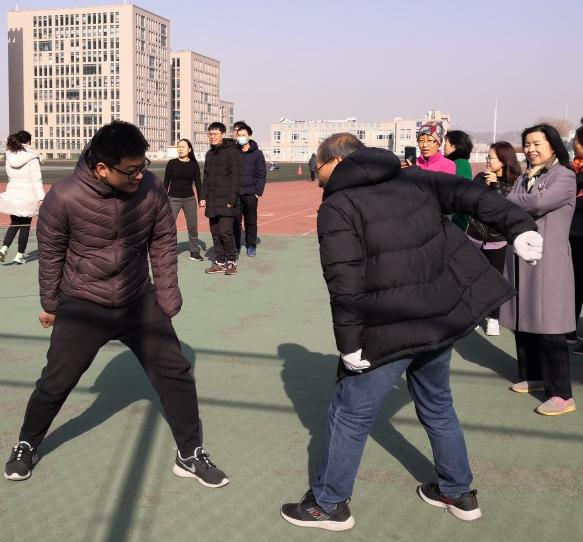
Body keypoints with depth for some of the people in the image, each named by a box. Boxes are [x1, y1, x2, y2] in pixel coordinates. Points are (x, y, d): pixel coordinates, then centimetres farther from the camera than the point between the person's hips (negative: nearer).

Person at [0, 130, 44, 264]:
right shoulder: (32, 158, -12)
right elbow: (36, 180, -15)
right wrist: (41, 197, -15)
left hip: (12, 194, 5)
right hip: (27, 196, -5)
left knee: (14, 223, 18)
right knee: (25, 226, 7)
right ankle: (20, 255, 12)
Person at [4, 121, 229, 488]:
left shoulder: (152, 189, -16)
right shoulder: (64, 198, -23)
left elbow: (163, 244, -2)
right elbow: (51, 253, -6)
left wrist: (167, 300, 1)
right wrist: (50, 305, 5)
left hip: (139, 302, 2)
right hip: (83, 306, -2)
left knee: (177, 374, 1)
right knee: (55, 382, 8)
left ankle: (191, 456, 19)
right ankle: (27, 446, 36)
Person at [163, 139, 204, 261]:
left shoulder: (194, 165, 4)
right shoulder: (172, 163, -1)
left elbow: (198, 183, 7)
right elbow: (166, 183, 1)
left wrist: (201, 199, -1)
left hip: (189, 199, 2)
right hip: (174, 199, -2)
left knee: (193, 226, 6)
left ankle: (194, 252, 18)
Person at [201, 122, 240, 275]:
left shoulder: (231, 152, -7)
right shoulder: (210, 154, 16)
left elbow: (235, 177, -12)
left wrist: (231, 199, -16)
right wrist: (204, 197, 11)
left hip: (226, 201, -7)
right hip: (212, 202, 7)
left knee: (225, 231, -11)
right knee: (215, 233, 8)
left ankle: (231, 261, 4)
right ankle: (220, 262, 17)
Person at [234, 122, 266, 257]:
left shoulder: (257, 153, 2)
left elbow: (262, 174, 0)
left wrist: (258, 192, -7)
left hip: (251, 194, -1)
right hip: (235, 193, 1)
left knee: (251, 221, 5)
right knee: (235, 221, 3)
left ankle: (251, 246, 15)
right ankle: (235, 246, 12)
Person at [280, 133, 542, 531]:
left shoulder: (337, 207, -11)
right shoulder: (414, 179, 8)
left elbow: (345, 284, -18)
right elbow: (472, 194, 3)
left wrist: (349, 343, -13)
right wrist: (519, 226, 1)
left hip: (389, 331, -7)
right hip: (443, 316, 7)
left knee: (350, 415, 9)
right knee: (437, 405, 25)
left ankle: (329, 505, 22)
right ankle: (459, 494, 38)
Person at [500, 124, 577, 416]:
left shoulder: (564, 176, -4)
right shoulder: (524, 179, 17)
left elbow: (539, 203, -19)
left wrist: (513, 203, -3)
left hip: (548, 259, -7)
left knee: (548, 328, -8)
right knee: (523, 321, 12)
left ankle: (562, 394, -3)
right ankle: (533, 376, 27)